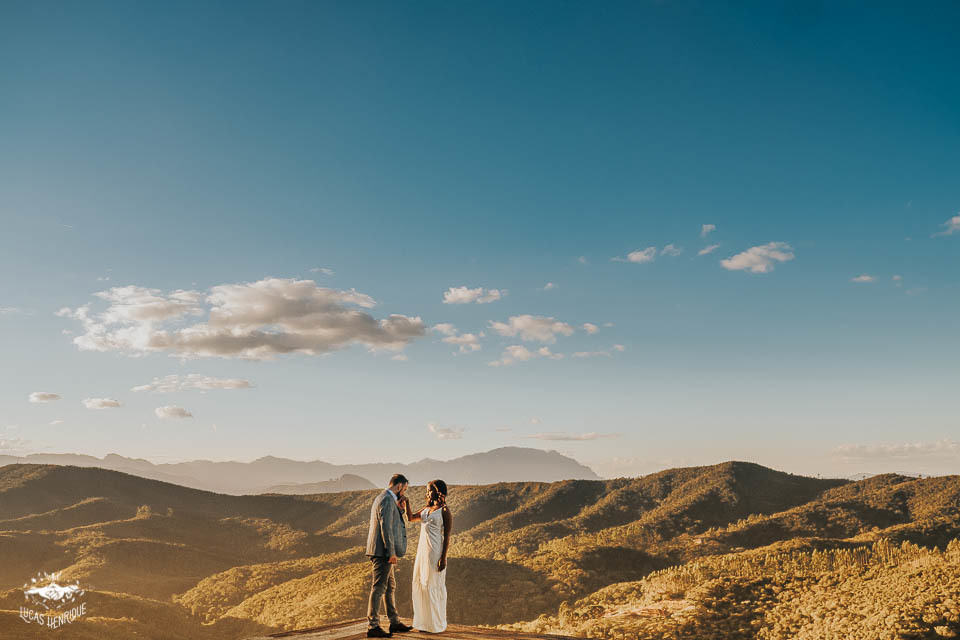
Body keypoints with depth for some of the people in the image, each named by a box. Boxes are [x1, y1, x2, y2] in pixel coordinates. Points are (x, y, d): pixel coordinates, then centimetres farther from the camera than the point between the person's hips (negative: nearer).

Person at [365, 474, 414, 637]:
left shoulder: (381, 498, 17)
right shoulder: (387, 500, -15)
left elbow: (395, 523, 23)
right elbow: (386, 528, -21)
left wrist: (399, 508, 9)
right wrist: (392, 552, -21)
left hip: (381, 552, 11)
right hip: (383, 551, -11)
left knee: (390, 586, 16)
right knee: (379, 587, -5)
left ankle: (395, 622, 24)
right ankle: (372, 626, -1)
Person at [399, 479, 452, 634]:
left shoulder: (444, 511, -9)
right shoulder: (426, 509, 14)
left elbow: (447, 537, -11)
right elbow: (411, 518, 10)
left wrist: (443, 558, -16)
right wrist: (406, 503, -5)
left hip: (435, 552, -8)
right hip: (422, 551, 8)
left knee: (434, 586, -2)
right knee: (419, 585, 10)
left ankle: (436, 624, 9)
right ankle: (425, 622, 21)